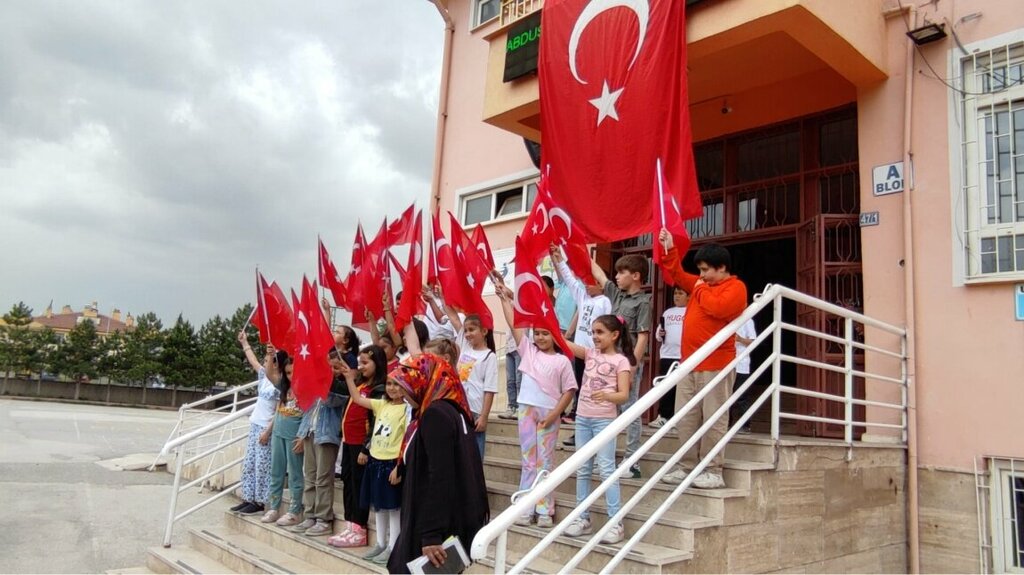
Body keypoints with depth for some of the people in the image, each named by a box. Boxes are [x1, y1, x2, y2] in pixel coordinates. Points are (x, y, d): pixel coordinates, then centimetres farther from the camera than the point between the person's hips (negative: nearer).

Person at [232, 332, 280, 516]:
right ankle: (248, 499, 18)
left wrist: (268, 431, -17)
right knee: (249, 464, 11)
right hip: (255, 425, 9)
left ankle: (259, 502, 4)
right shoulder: (263, 377, 8)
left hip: (268, 428, -8)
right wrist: (244, 342, 28)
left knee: (262, 466, -4)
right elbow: (252, 360, 22)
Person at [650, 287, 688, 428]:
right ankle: (663, 417, 12)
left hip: (685, 356, -5)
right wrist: (660, 334, -2)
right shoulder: (668, 312, 16)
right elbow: (659, 334, 19)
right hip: (667, 355, 5)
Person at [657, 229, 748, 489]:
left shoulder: (736, 288, -6)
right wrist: (669, 249, 15)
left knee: (714, 420, -3)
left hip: (716, 366, -8)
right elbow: (677, 273, 26)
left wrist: (701, 290, -7)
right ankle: (686, 468, 16)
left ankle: (713, 472, 2)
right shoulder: (703, 284, 18)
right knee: (685, 419, 9)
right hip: (690, 364, 9)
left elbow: (718, 307, -24)